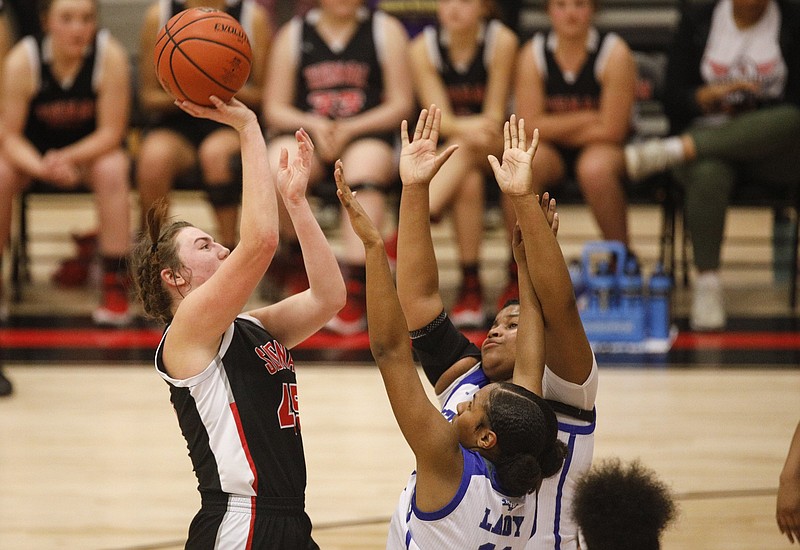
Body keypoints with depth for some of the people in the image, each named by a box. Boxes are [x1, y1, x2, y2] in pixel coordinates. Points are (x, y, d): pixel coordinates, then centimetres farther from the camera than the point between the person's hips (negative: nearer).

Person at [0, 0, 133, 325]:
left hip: (92, 149, 0)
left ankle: (115, 286, -26)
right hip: (33, 153, 1)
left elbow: (111, 132, -19)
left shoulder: (110, 56, -23)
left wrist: (68, 158, -36)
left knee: (113, 170, -32)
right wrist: (41, 167, -38)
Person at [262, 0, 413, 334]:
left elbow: (401, 104, 5)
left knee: (365, 172, -37)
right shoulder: (293, 34, 15)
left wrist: (348, 129, -10)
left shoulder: (385, 30, 11)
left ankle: (354, 291, -45)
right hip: (305, 134, 1)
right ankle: (295, 254, -4)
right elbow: (274, 108, 11)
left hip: (366, 135, -1)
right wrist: (313, 125, -10)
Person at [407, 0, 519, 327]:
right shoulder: (424, 48, -6)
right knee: (468, 182, -32)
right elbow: (437, 115, -15)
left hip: (496, 150, -1)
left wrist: (463, 134, -35)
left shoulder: (501, 41, -12)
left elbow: (495, 115, -13)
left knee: (463, 149, -35)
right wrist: (465, 127, -38)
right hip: (442, 147, 1)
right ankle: (470, 286, -31)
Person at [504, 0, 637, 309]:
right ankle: (519, 272, -19)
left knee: (595, 167, -38)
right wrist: (589, 119, -11)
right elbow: (530, 125, -9)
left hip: (602, 148, -2)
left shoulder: (614, 54, -9)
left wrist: (558, 127, -6)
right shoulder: (534, 54, -2)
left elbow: (611, 130, -13)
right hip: (552, 154, 2)